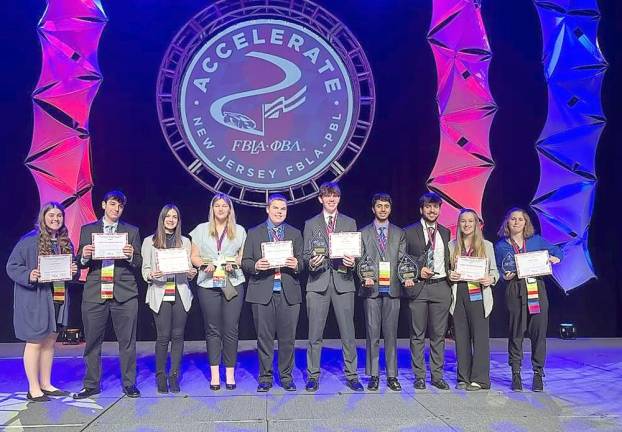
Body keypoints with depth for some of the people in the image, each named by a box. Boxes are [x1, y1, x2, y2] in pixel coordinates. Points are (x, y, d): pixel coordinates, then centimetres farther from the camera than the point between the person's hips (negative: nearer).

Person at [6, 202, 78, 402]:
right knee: (35, 342, 2)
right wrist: (29, 276, -23)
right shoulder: (29, 241, -8)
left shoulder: (66, 242, 9)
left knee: (50, 342, 14)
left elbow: (71, 268, 18)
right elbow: (12, 266, -7)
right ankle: (33, 388, 12)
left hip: (58, 299, 6)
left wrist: (73, 271, -4)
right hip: (35, 300, -6)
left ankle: (46, 384, 25)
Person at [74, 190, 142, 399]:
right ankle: (91, 384, 21)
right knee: (92, 342, 7)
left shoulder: (132, 231, 9)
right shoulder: (87, 230, 11)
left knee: (127, 342, 3)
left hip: (124, 294, 0)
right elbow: (80, 263, 9)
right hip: (95, 294, 1)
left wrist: (131, 256, -14)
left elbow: (138, 264, 6)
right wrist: (84, 256, -13)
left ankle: (129, 384, 14)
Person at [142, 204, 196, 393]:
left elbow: (189, 268, 14)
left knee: (178, 335, 1)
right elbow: (145, 269, 5)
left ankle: (174, 376, 9)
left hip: (180, 293, 2)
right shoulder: (149, 241, 8)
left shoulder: (185, 241, 15)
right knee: (163, 336, -5)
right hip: (160, 294, -2)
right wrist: (151, 275, -17)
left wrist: (191, 273, -8)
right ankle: (160, 376, 9)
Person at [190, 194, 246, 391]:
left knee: (231, 329, -2)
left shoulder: (239, 231, 11)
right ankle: (215, 374, 12)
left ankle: (230, 373, 8)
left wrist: (235, 263, -10)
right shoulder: (201, 229, 12)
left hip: (233, 283, 0)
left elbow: (244, 257, 10)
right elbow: (194, 256, 9)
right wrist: (204, 265, -10)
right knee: (212, 330, 4)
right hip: (208, 284, 0)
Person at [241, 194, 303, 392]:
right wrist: (256, 266, -15)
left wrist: (296, 265, -12)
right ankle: (265, 377, 16)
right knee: (264, 337, 4)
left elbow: (302, 263, 10)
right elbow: (245, 262, 6)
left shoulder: (295, 234, 13)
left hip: (288, 292, 1)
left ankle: (286, 377, 17)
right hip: (262, 292, -1)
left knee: (288, 337, 4)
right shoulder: (254, 233, 10)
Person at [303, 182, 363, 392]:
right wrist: (311, 262, -15)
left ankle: (351, 375, 14)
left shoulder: (349, 223, 13)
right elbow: (306, 253, 7)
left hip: (343, 281, 1)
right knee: (315, 333, 4)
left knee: (348, 333, 3)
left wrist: (352, 262, -12)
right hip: (318, 281, 0)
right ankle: (313, 376, 14)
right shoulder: (311, 224, 11)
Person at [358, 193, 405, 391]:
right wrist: (365, 277, -13)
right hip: (371, 288, -1)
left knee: (391, 334, 4)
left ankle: (392, 376, 12)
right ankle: (373, 375, 11)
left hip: (392, 288, 1)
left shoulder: (399, 233, 13)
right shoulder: (364, 233, 9)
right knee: (372, 334, 2)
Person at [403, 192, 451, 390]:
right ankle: (419, 376, 13)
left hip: (441, 286, 3)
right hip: (418, 287, -3)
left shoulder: (445, 233, 13)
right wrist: (417, 271, -10)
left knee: (438, 334, 8)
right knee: (417, 335, 3)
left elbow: (449, 259, 18)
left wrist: (451, 274, 2)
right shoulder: (410, 232, 2)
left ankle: (437, 376, 18)